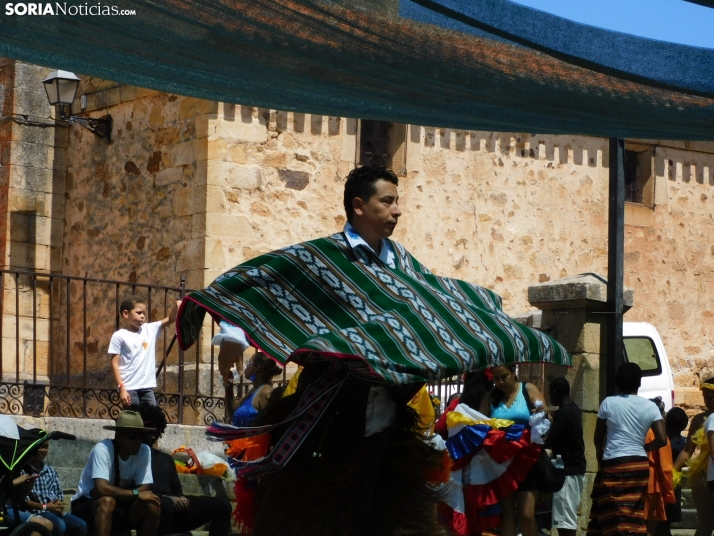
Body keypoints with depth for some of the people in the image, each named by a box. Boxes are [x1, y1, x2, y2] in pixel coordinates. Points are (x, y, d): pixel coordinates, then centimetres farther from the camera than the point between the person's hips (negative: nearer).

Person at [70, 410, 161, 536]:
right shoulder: (103, 449, -23)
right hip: (87, 505, -5)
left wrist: (114, 492, -24)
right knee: (107, 501, -36)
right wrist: (136, 494, -30)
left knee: (152, 506, -19)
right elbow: (102, 489, -35)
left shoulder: (144, 451, -8)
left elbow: (145, 489, -13)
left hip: (118, 507, 5)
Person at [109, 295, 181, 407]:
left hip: (147, 387, 5)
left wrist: (176, 305, -12)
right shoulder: (119, 336, -6)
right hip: (129, 388, -5)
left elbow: (170, 319, 9)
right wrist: (121, 388, -15)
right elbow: (115, 365, -8)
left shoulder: (150, 330, 10)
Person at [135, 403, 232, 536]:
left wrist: (182, 499, 0)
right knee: (166, 504, -43)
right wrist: (167, 499, -18)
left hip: (175, 509, 7)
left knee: (222, 504, -6)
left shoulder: (166, 458, 29)